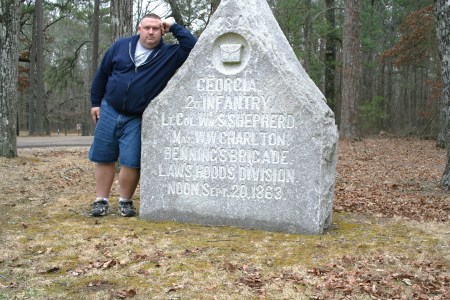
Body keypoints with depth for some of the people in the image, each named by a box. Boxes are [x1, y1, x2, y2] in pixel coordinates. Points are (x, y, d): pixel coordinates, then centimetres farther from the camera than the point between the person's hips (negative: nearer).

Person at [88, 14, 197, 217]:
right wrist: (95, 102, 11)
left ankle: (125, 201, 12)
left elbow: (192, 46, -18)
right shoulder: (120, 46, 3)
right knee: (103, 159, 6)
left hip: (137, 119, -2)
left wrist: (174, 27, -13)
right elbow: (102, 74, 11)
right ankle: (101, 201, 17)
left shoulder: (168, 55, -3)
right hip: (109, 112, 2)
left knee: (131, 162, -7)